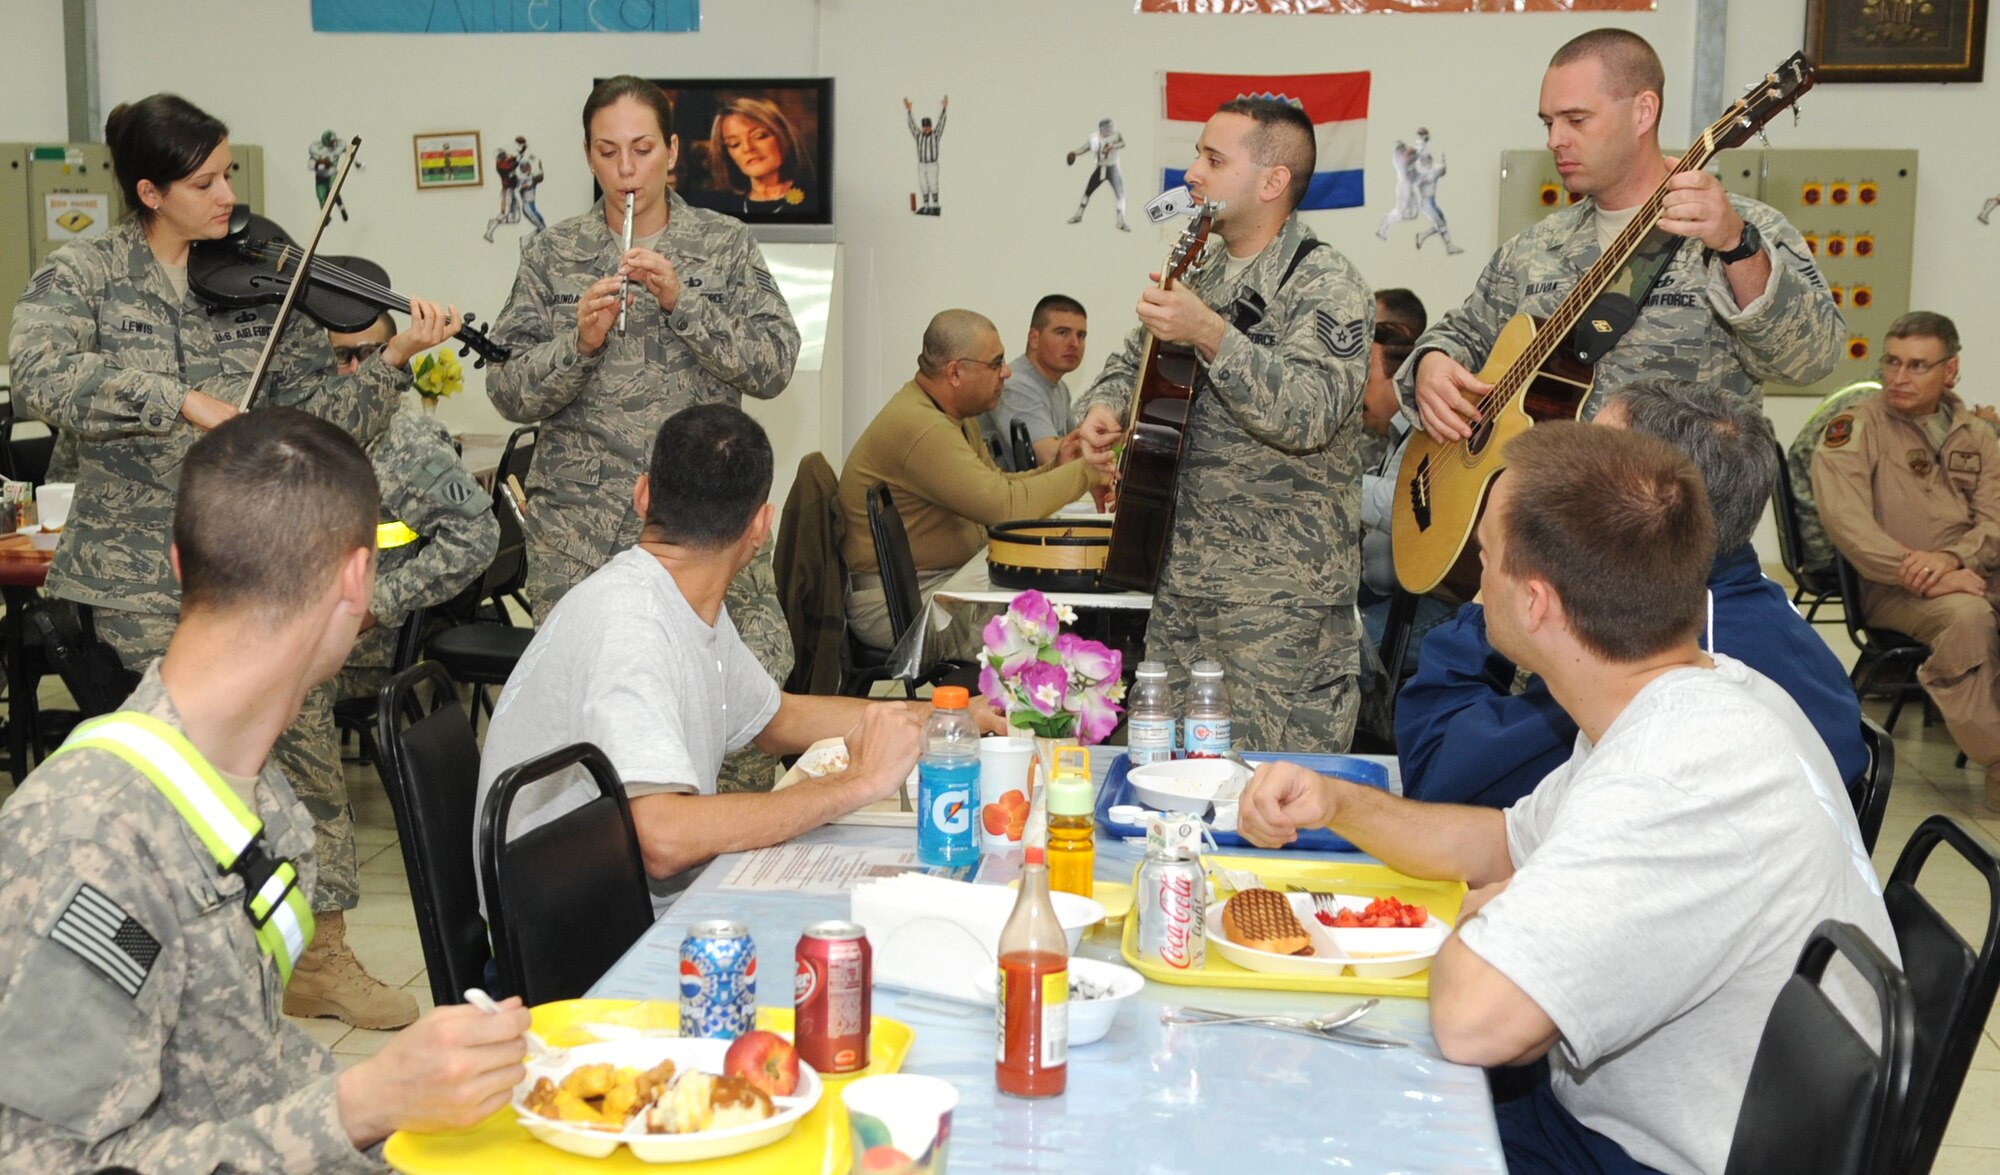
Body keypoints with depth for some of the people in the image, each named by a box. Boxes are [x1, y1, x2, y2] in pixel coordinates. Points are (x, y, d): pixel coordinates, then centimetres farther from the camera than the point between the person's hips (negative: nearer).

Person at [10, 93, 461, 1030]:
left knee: (304, 743, 1)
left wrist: (391, 361, -16)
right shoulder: (86, 274, -1)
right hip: (139, 574, -2)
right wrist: (179, 399, -26)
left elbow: (318, 419, -1)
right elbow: (41, 377, -19)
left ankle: (320, 958, 14)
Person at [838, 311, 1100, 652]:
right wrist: (1085, 472, -15)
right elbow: (1006, 507, -26)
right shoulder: (920, 428, -23)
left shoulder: (955, 414, 12)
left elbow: (996, 486, 15)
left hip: (949, 577, 10)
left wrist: (1057, 469, -2)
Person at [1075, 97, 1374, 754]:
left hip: (1279, 600, -8)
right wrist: (1103, 408, 4)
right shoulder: (1199, 275, 14)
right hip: (1180, 578, 8)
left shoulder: (1326, 286, -11)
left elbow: (1310, 415, -26)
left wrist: (1211, 336, -32)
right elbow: (1134, 364, 26)